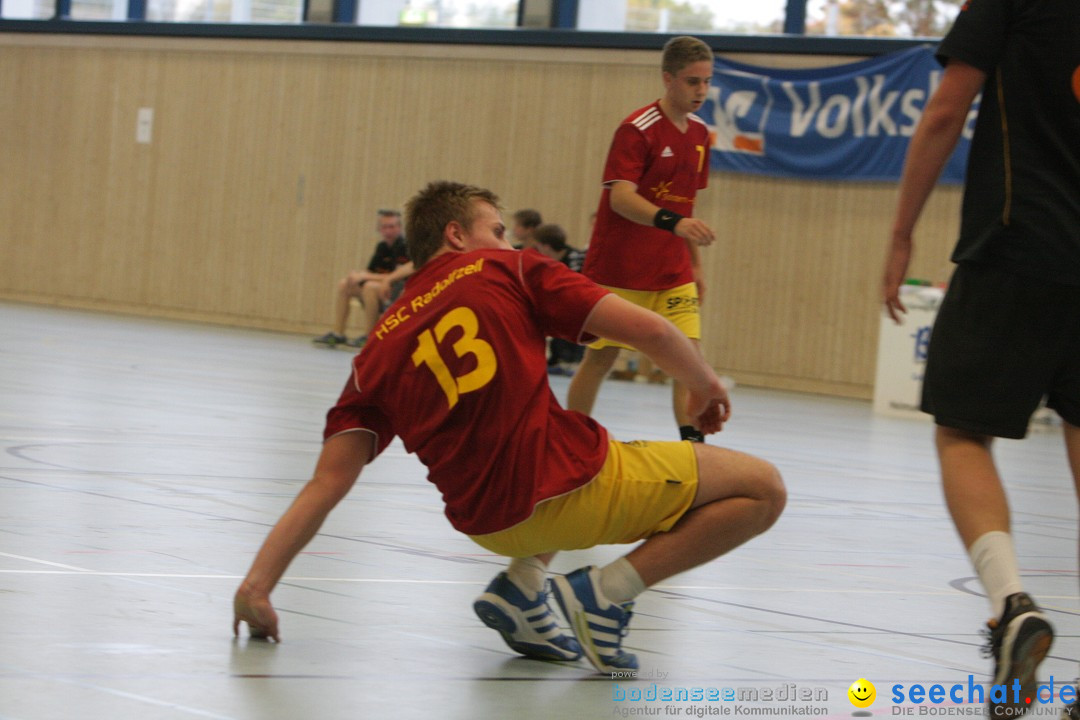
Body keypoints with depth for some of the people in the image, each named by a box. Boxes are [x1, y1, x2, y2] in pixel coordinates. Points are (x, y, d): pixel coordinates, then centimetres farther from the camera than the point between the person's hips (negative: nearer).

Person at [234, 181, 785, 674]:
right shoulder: (508, 271, 5)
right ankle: (607, 590, -6)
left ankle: (521, 584, 15)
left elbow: (326, 484, 2)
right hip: (572, 488, -6)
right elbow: (649, 330, -1)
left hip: (487, 525, 6)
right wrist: (705, 385, 17)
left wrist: (257, 584, 0)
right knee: (762, 489, 6)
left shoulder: (375, 355, 14)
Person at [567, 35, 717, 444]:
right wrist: (672, 221, -41)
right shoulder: (637, 130, -13)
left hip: (673, 275, 6)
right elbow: (621, 196, -26)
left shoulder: (700, 134, 10)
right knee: (601, 358, 2)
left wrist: (694, 264, 18)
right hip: (618, 270, -6)